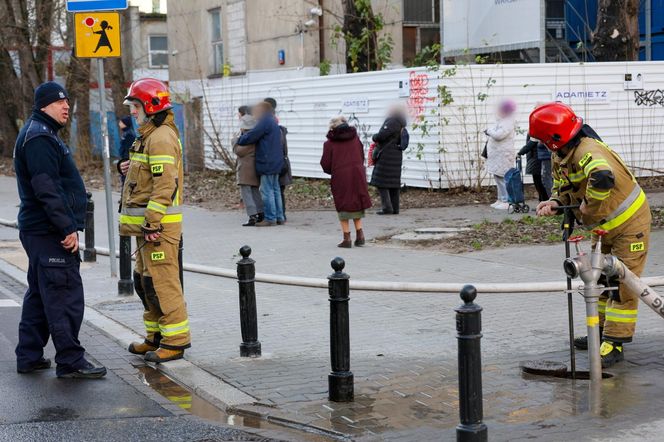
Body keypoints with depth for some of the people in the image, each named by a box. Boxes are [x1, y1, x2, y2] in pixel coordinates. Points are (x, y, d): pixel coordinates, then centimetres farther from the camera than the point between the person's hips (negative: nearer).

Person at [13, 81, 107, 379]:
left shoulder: (42, 134, 20)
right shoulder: (39, 138, -15)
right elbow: (46, 190, -23)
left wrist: (69, 226, 21)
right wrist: (68, 228, -22)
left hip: (40, 231, 11)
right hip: (49, 233, -11)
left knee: (40, 294, 16)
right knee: (66, 297, -8)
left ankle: (29, 357, 22)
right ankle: (70, 362, -5)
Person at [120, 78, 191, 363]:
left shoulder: (161, 137, -15)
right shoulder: (149, 136, 19)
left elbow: (165, 185, -23)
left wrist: (152, 223, -24)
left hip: (158, 225, -11)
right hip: (148, 223, 11)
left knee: (162, 282, -8)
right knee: (145, 281, 16)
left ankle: (176, 340, -2)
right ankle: (156, 337, 24)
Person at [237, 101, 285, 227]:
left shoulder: (265, 122, -12)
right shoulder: (273, 123, 20)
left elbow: (250, 137, -14)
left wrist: (238, 140, 3)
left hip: (267, 163, -10)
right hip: (276, 163, 10)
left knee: (267, 191, -7)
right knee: (275, 190, 12)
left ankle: (270, 218, -7)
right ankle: (279, 217, 15)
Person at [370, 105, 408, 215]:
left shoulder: (392, 122, -16)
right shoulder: (401, 126, 14)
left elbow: (381, 136, -22)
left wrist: (374, 137, -2)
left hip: (386, 156, -9)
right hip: (397, 156, 9)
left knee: (381, 182, -4)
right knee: (394, 182, 10)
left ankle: (387, 207, -9)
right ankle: (395, 208, 11)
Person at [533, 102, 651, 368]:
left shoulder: (588, 151, -33)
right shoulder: (560, 157, -2)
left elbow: (603, 178, -53)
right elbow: (564, 189, 7)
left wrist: (588, 208, -38)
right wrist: (555, 203, -16)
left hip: (629, 223, -10)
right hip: (604, 226, 10)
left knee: (621, 284, -6)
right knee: (600, 279, 18)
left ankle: (615, 343, -2)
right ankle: (602, 331, 31)